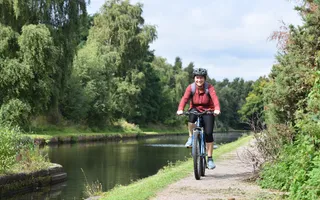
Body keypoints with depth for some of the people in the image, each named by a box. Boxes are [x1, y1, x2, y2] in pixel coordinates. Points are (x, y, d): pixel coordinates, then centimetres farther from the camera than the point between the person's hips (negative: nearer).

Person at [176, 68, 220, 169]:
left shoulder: (209, 87, -14)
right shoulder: (191, 87, -11)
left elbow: (214, 98, -30)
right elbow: (185, 98, -24)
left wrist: (217, 109, -49)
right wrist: (180, 109, -43)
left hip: (208, 111, -1)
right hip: (195, 110, 1)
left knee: (208, 133, -12)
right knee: (192, 115, -36)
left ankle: (210, 159, 0)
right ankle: (191, 137, -12)